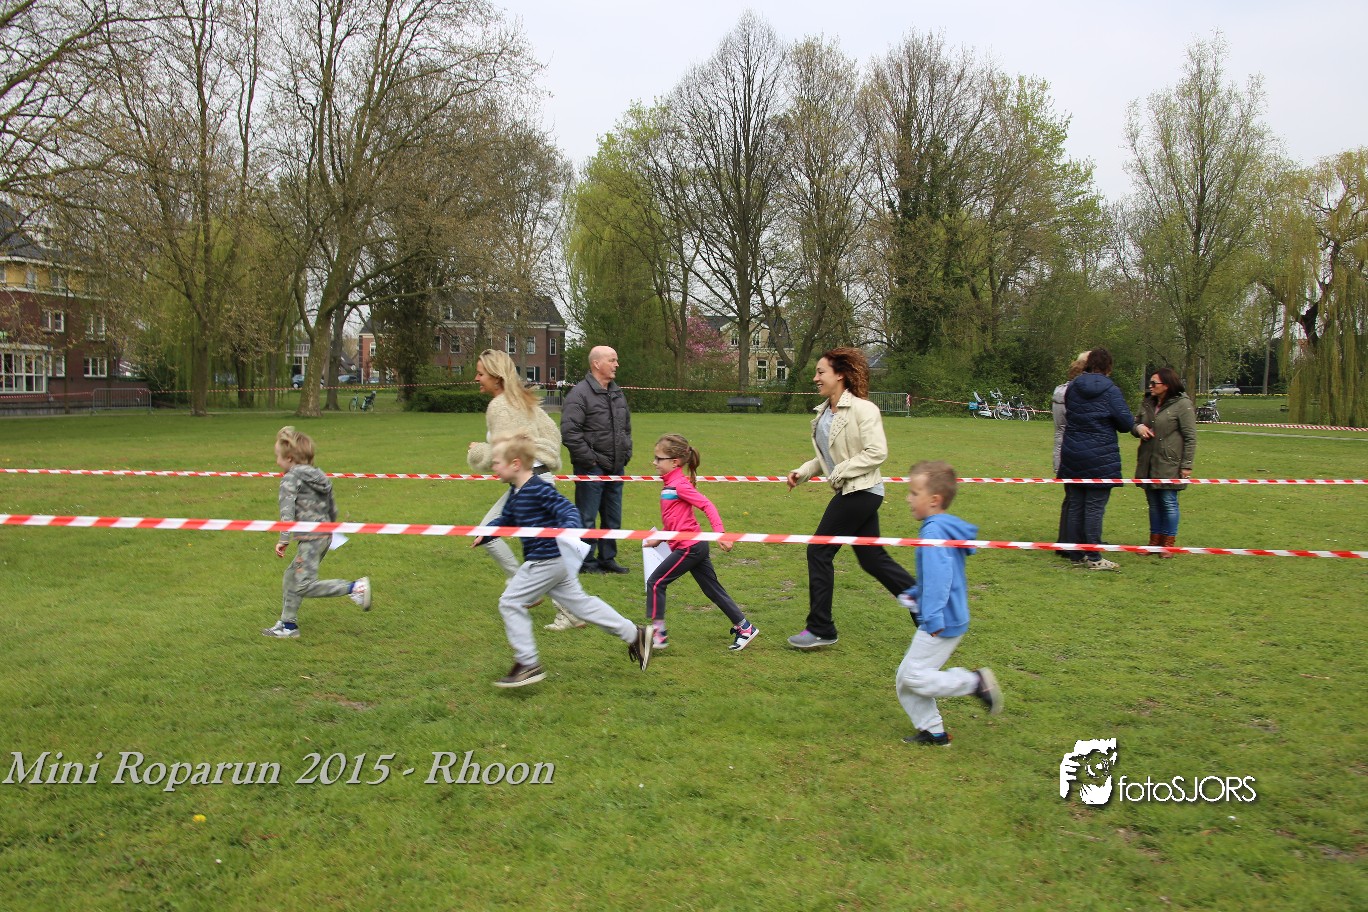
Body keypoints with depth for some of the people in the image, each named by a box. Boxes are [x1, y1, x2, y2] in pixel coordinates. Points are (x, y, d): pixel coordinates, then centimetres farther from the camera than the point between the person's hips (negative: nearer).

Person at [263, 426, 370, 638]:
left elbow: (287, 511, -18)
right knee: (291, 576, 19)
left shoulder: (290, 479, -8)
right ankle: (288, 625, 24)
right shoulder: (321, 477, 15)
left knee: (304, 586, -10)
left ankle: (354, 587, -18)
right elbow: (333, 510, 21)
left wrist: (284, 539, -20)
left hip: (310, 538, -9)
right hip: (325, 536, 9)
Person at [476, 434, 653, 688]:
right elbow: (506, 519, 27)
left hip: (545, 561, -10)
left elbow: (568, 510, -24)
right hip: (554, 562, 10)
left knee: (511, 602, -4)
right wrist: (485, 534, 17)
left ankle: (528, 664, 2)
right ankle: (634, 635, 23)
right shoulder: (516, 493, 11)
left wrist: (569, 529, -43)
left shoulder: (539, 489, -19)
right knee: (580, 602, 16)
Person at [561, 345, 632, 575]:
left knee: (613, 517, 13)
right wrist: (589, 459, -16)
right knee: (587, 518, 1)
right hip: (592, 469, -8)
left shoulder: (617, 393, 13)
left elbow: (627, 426, 26)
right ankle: (586, 561, 12)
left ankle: (607, 558, 25)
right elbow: (569, 431, -19)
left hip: (615, 468, 8)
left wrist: (626, 453, 14)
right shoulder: (580, 394, -13)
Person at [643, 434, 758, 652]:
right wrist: (658, 539, 23)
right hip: (695, 546, 10)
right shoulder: (669, 484, 14)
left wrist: (720, 533, -30)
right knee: (713, 589, 13)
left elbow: (707, 505, -21)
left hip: (688, 547, -10)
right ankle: (744, 628, 19)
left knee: (655, 583, -4)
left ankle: (658, 632, 1)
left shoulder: (680, 484, -14)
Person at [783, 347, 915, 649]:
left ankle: (820, 629, 7)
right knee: (872, 559, 13)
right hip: (849, 491, 9)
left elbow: (877, 452, -20)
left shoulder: (862, 409, -14)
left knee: (819, 552, -4)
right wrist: (802, 472, 6)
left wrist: (840, 473, -19)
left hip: (862, 491, -9)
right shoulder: (823, 412, 12)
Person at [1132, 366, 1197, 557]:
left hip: (1169, 465, -6)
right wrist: (1138, 428, -5)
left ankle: (1168, 543, 12)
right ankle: (1155, 541, 23)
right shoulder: (1147, 402, 10)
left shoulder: (1182, 404, -9)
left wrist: (1186, 465, -12)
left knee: (1169, 503, 1)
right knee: (1153, 503, 13)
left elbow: (1190, 438, -9)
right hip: (1148, 463, 6)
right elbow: (1135, 424, 21)